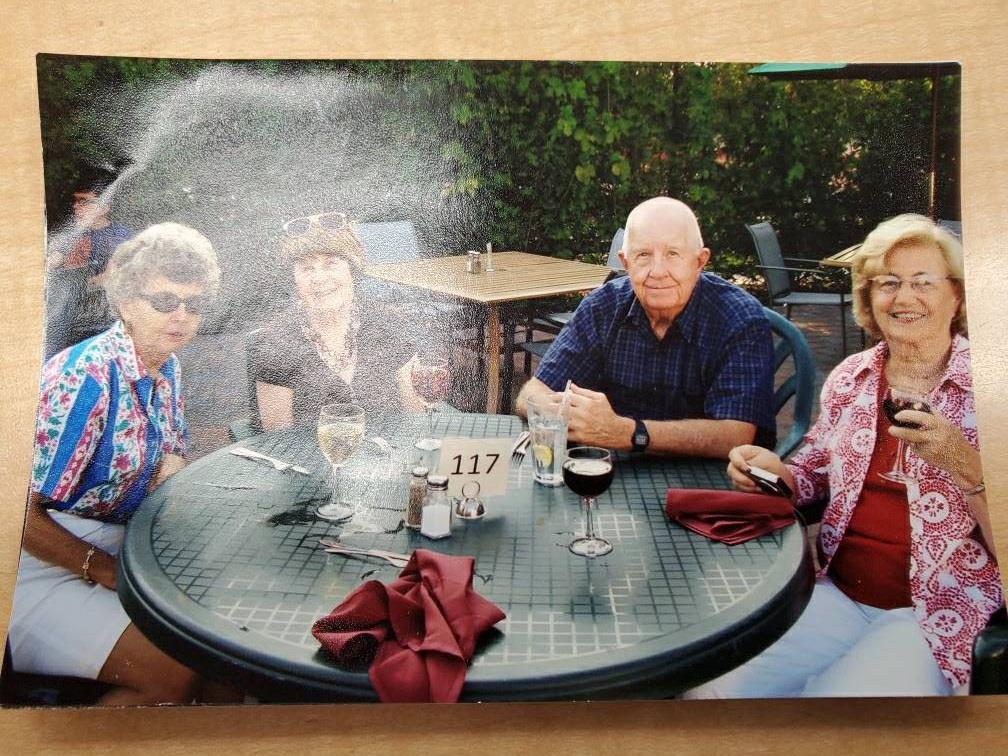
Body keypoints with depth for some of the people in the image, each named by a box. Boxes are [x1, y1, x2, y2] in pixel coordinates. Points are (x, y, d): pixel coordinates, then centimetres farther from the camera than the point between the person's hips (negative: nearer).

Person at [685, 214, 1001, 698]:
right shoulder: (850, 378, 6)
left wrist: (963, 464, -25)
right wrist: (772, 470, -5)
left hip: (940, 615, -3)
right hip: (838, 593, 4)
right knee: (707, 692, -13)